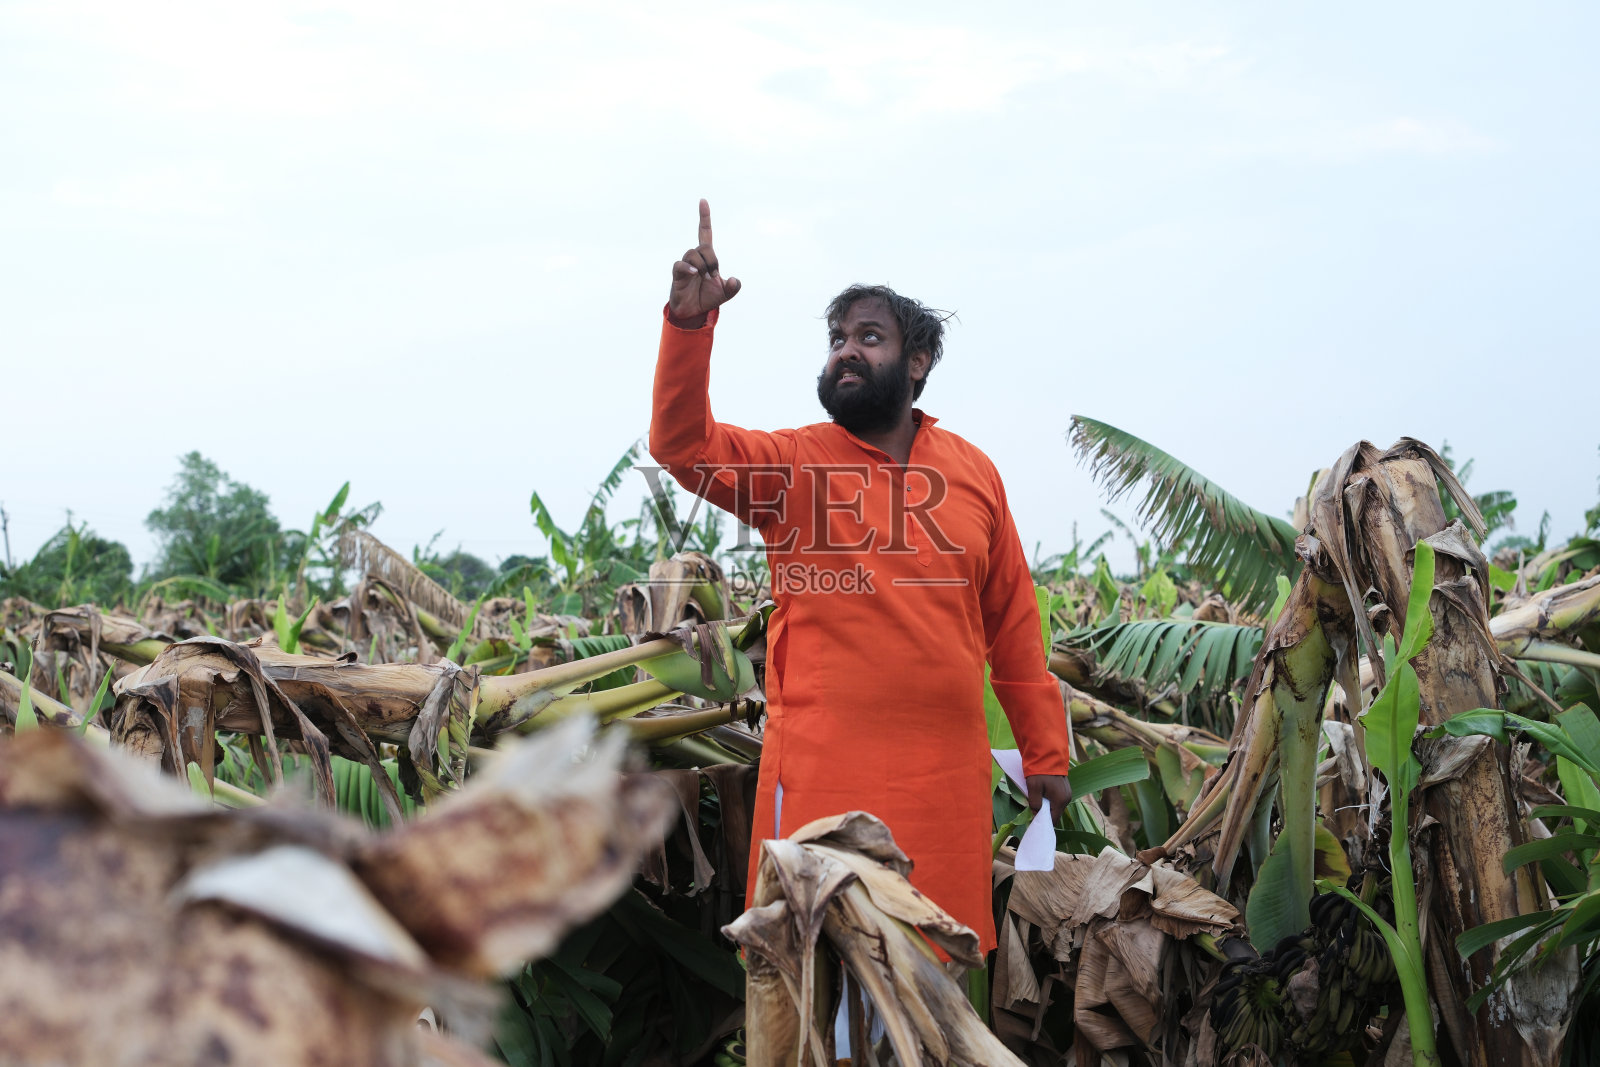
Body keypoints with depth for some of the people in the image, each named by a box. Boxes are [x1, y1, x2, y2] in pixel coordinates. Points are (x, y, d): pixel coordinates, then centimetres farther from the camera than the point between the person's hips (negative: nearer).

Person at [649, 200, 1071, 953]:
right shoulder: (792, 464, 2)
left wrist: (1045, 753, 13)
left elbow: (1013, 623, 12)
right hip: (821, 770, -2)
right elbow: (682, 443, -15)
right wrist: (689, 323, -29)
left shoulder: (973, 472, 10)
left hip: (946, 774, 2)